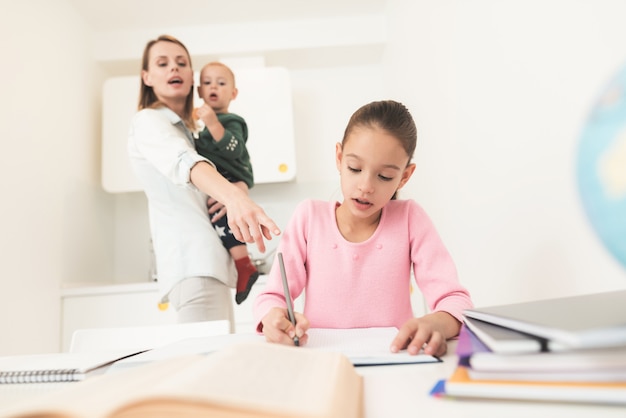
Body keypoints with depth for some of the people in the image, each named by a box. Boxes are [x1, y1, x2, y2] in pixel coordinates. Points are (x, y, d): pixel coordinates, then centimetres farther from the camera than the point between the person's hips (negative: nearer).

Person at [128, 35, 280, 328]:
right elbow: (183, 162, -27)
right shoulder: (148, 121, -4)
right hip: (194, 262, -9)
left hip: (209, 259, 9)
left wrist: (236, 192, -4)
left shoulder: (186, 130, 24)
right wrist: (234, 197, -46)